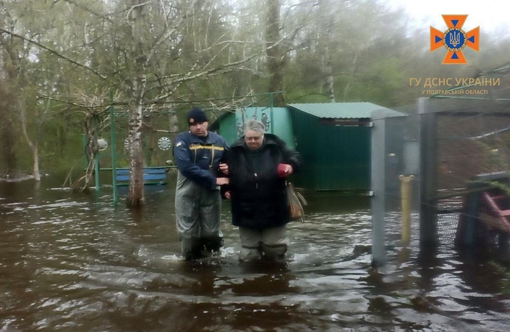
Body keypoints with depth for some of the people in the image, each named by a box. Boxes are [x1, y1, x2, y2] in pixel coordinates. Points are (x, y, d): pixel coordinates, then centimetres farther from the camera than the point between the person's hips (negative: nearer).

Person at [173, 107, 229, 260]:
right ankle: (192, 256, 32)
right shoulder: (183, 140, -6)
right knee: (188, 232, 7)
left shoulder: (219, 141, 4)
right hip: (188, 193, -2)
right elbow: (186, 166, -20)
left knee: (211, 232, 7)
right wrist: (213, 180, -21)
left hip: (211, 193, 2)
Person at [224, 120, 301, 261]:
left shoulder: (276, 146, -5)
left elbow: (295, 158, 5)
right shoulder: (235, 150, 0)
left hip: (273, 208, -1)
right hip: (246, 210, 1)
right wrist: (226, 188, 0)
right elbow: (227, 170, 14)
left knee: (276, 248, 10)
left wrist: (291, 166, -16)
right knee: (248, 254, 13)